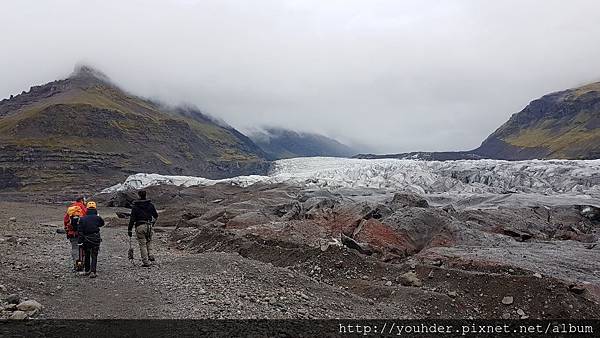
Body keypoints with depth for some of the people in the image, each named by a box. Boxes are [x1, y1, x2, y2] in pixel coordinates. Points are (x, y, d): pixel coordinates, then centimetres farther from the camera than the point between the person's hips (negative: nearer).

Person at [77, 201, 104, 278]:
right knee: (94, 256, 1)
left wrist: (80, 242, -1)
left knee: (87, 255, 18)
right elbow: (102, 223, 18)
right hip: (96, 239, -2)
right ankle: (92, 271, -10)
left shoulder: (82, 219, 2)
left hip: (86, 239, 2)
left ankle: (87, 270, 27)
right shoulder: (97, 218, -3)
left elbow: (80, 231, -2)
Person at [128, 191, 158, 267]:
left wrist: (129, 230, -2)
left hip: (139, 226, -3)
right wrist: (153, 222, 32)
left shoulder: (135, 206, -4)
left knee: (142, 244, 1)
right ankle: (150, 255, 3)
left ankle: (146, 262, 0)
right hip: (149, 226, 3)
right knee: (149, 241, 21)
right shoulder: (150, 205, 6)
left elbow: (132, 219, -7)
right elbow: (156, 215, 13)